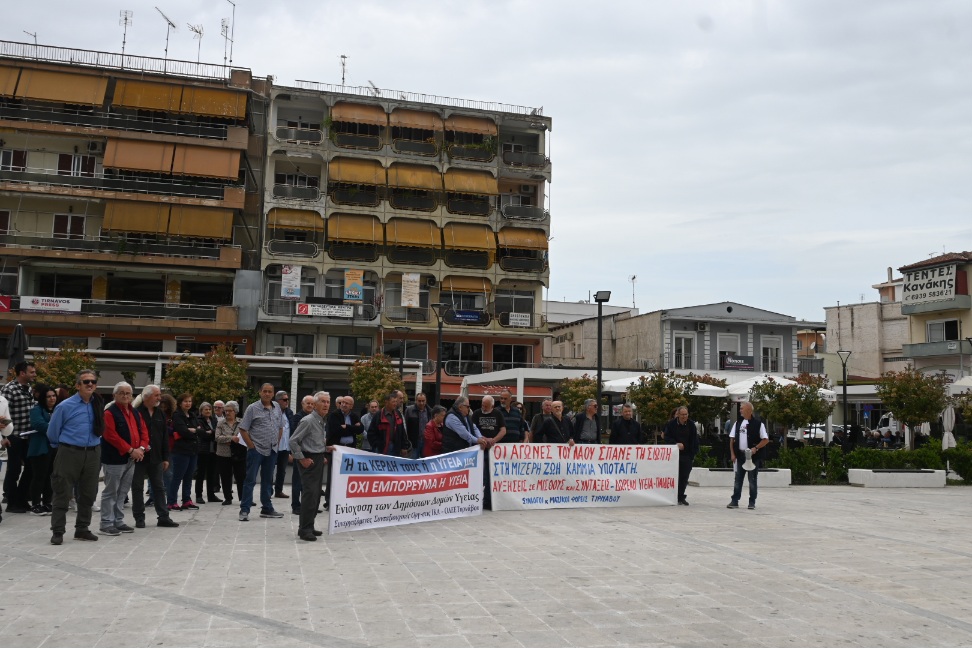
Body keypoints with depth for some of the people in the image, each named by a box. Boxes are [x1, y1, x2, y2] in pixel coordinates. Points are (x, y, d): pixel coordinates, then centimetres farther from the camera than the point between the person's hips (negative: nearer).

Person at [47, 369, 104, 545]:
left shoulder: (99, 405, 4)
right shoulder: (65, 406, -8)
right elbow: (52, 433, 2)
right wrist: (64, 447, 12)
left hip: (93, 454, 4)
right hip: (69, 453, -4)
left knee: (88, 494, 11)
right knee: (62, 493, 0)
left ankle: (82, 529, 22)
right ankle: (57, 531, 7)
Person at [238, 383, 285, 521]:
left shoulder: (277, 408, 8)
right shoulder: (253, 408, -7)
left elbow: (280, 428, 17)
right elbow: (243, 429, -7)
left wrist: (276, 443, 8)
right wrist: (251, 446, -10)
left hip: (272, 450, 5)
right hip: (256, 450, -5)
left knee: (267, 480, 14)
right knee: (250, 480, -3)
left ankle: (267, 509, 22)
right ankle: (244, 510, 2)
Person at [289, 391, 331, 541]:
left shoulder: (323, 422, 12)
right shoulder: (308, 421, -16)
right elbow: (293, 441, -17)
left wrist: (322, 458, 14)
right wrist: (302, 459, -16)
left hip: (319, 460, 9)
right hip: (309, 460, -9)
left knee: (316, 494, 11)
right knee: (310, 493, -12)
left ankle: (308, 526, 21)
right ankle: (304, 530, -8)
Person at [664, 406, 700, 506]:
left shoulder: (691, 425, 1)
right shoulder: (671, 424, -2)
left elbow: (695, 440, 3)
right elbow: (667, 437, -1)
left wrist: (694, 453, -3)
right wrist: (676, 444, -16)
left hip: (687, 455, 1)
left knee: (684, 476, 0)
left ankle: (681, 497, 9)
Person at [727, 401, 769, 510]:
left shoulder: (758, 423, -6)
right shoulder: (738, 422, 8)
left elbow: (766, 440, -6)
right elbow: (732, 439, 9)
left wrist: (756, 448, -18)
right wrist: (733, 453, 2)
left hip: (753, 456, -4)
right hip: (740, 455, 4)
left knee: (752, 479, 3)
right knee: (738, 479, 6)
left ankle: (752, 502, 12)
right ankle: (734, 501, 10)